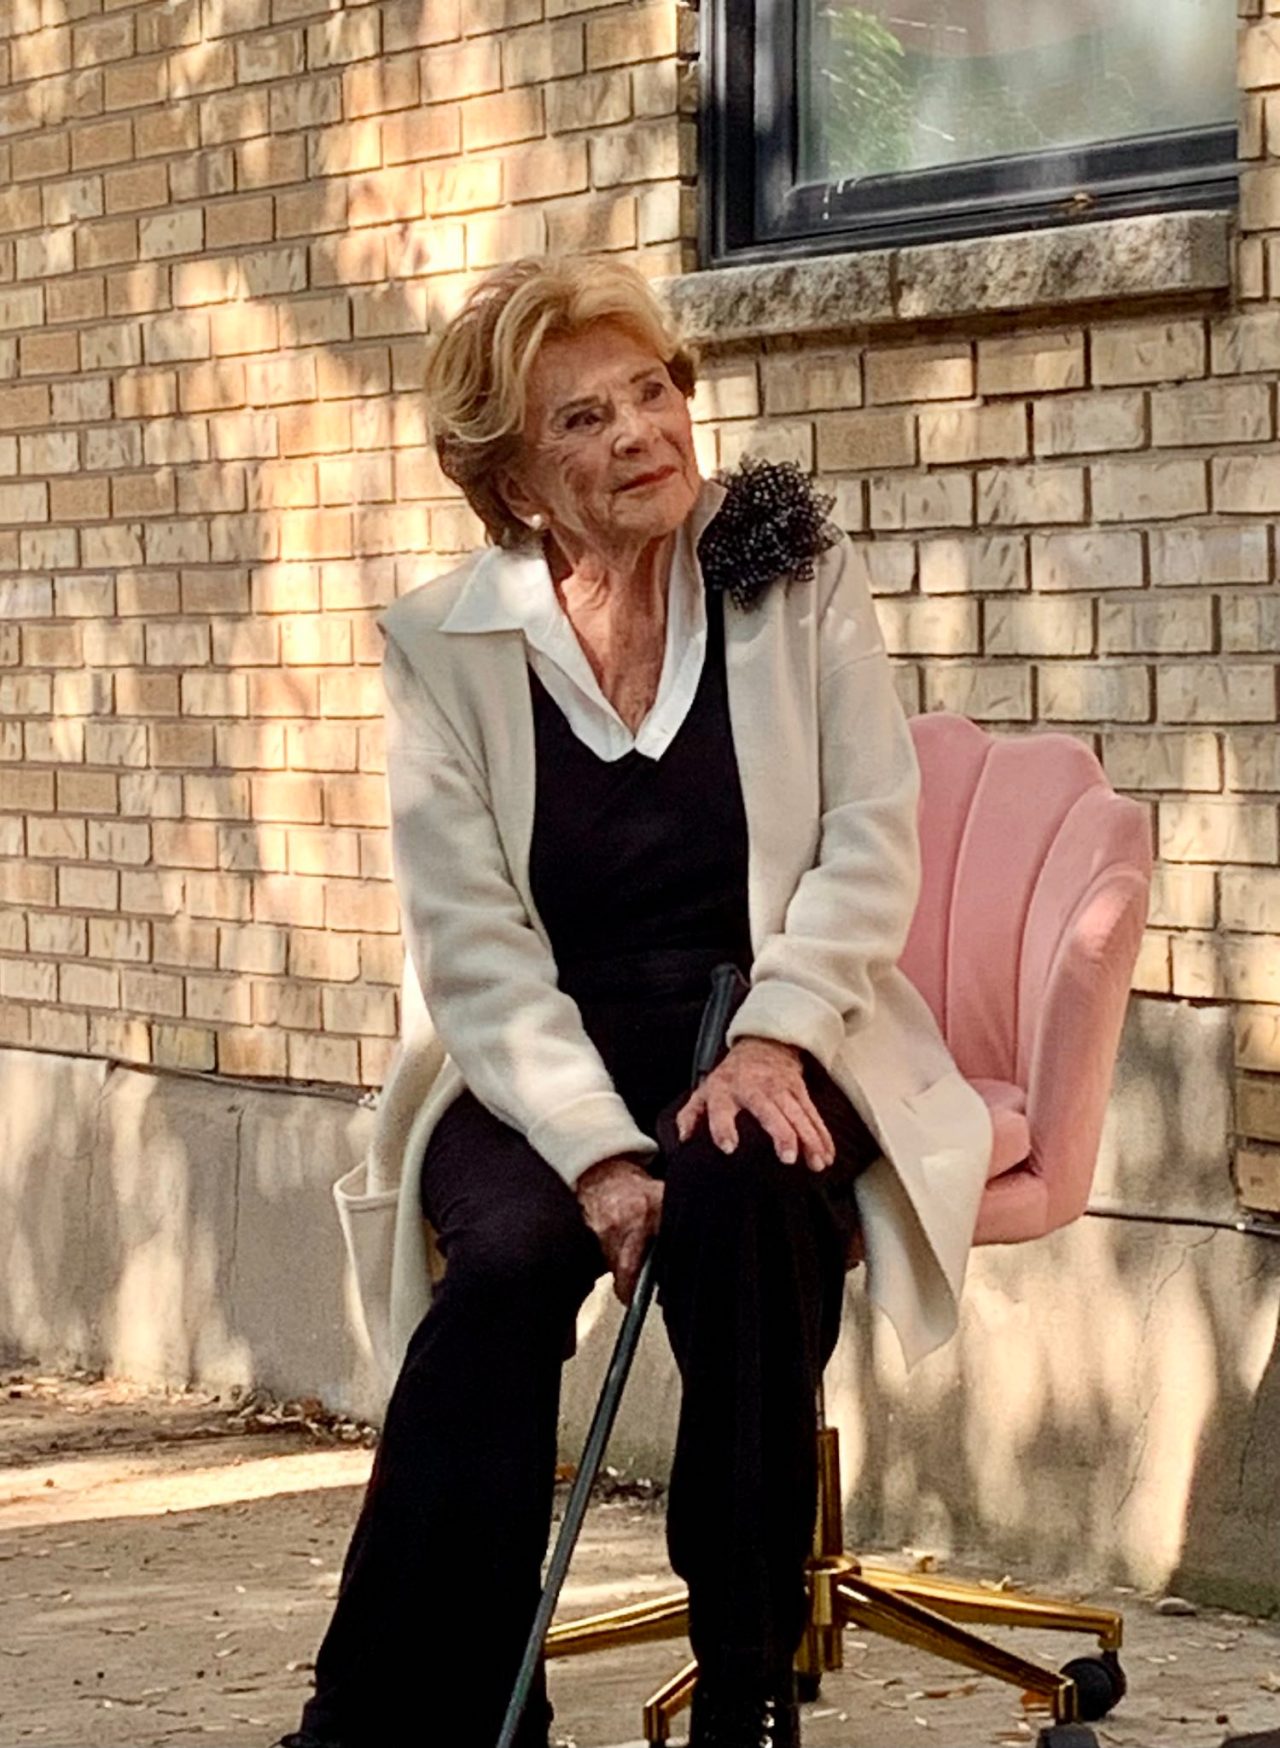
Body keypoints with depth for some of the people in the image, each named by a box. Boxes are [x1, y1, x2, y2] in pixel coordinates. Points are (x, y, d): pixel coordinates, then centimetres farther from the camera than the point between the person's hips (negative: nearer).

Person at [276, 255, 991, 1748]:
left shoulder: (793, 573, 4)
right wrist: (596, 1150, -21)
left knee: (742, 1199, -33)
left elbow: (873, 840, -1)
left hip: (767, 1046, 0)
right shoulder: (443, 646, 0)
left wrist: (773, 1033, -18)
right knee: (508, 1255, -32)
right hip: (540, 1069, 0)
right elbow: (474, 947, -6)